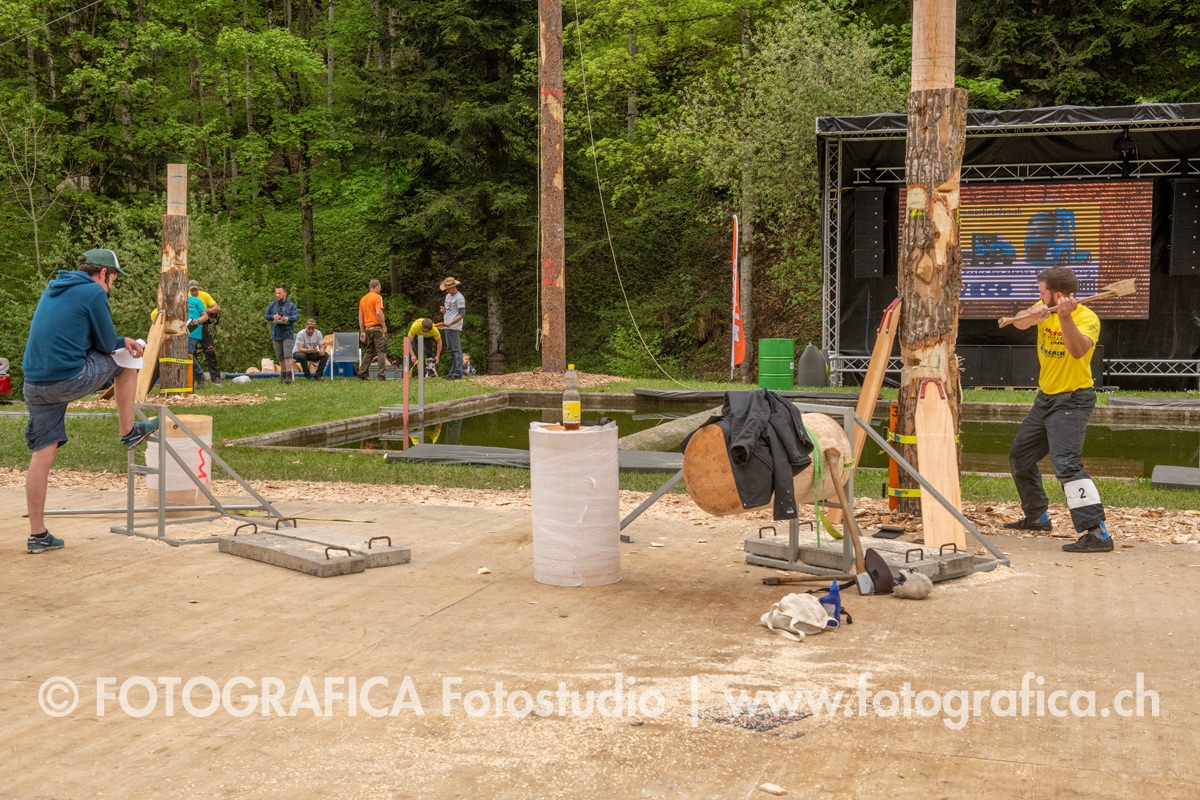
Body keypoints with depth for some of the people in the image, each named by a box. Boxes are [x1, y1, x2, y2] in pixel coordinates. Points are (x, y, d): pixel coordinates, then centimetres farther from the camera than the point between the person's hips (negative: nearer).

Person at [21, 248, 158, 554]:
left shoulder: (53, 290, 20)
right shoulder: (94, 293, -5)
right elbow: (106, 344, -1)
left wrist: (122, 341, 24)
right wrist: (124, 344, 23)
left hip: (35, 384, 8)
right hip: (69, 379, -7)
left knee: (42, 454, 9)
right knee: (127, 361, 15)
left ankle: (37, 535, 10)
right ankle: (128, 432, 25)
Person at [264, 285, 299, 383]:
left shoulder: (291, 305, -1)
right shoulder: (272, 305, 11)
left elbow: (296, 316, -12)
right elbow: (266, 315, 10)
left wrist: (288, 318, -32)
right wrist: (273, 316, -12)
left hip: (287, 334, -4)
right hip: (276, 334, 4)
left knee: (287, 355, -13)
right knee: (280, 357, 11)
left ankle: (288, 375, -15)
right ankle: (283, 375, 21)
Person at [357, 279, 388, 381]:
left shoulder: (363, 299, 15)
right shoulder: (377, 297, -7)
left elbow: (360, 317, 15)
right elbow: (378, 313, -18)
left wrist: (362, 332, 17)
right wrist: (384, 326, -9)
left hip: (367, 328, 7)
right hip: (377, 327, -7)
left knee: (368, 352, 15)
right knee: (381, 351, -5)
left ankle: (362, 373, 12)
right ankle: (382, 375, -10)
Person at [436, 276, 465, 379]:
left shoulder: (459, 297, -9)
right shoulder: (448, 296, 18)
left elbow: (462, 314, -15)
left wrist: (450, 323, -23)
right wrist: (443, 310, 3)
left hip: (454, 327, -9)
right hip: (447, 327, 9)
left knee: (456, 349, -10)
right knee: (451, 350, 12)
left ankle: (458, 373, -11)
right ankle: (452, 371, 17)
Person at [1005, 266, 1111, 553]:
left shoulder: (1086, 318, -18)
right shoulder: (1046, 310, 2)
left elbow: (1078, 351, -35)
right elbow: (1020, 323, -15)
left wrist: (1065, 317, -46)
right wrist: (1034, 314, -35)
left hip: (1072, 401, -9)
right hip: (1045, 398, 9)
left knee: (1066, 463, -24)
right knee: (1019, 457, 19)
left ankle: (1097, 533, -26)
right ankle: (1037, 517, 36)